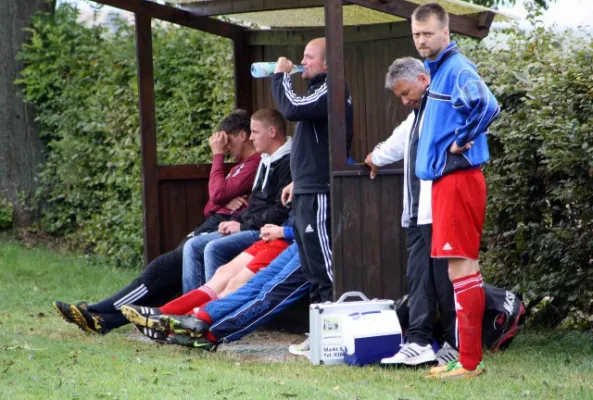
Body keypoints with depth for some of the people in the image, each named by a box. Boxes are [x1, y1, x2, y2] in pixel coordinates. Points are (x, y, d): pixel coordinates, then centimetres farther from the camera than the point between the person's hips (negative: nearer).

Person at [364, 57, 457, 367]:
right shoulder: (416, 115, 25)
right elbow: (397, 142, 42)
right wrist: (376, 158, 56)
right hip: (417, 213, 10)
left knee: (445, 279, -6)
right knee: (418, 277, 3)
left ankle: (457, 346, 0)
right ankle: (419, 342, 1)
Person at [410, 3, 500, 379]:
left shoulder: (457, 69, -14)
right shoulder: (437, 69, 16)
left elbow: (486, 105, -31)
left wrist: (462, 141, -18)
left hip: (458, 177, -10)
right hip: (445, 177, 10)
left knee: (462, 267, -9)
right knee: (464, 268, 12)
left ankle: (469, 362, -7)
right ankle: (469, 356, 18)